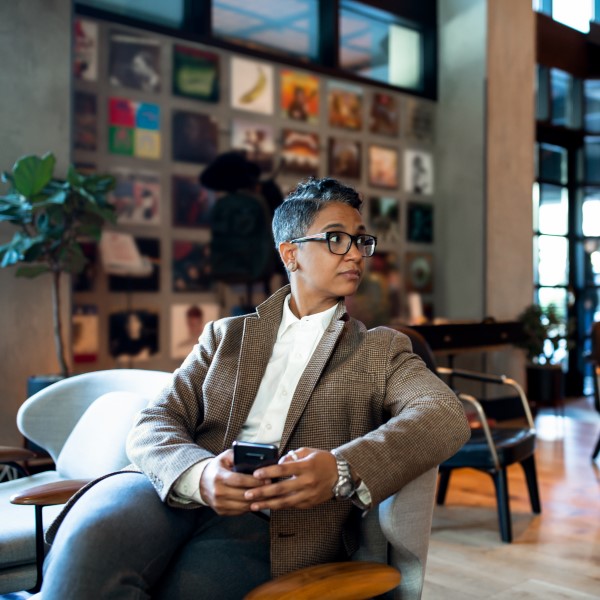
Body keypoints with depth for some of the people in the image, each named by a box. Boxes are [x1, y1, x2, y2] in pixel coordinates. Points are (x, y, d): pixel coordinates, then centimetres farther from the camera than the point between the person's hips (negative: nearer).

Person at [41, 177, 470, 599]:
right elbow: (154, 426, 8)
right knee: (90, 538, -32)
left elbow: (447, 416, -4)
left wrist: (342, 470, -23)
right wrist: (199, 474, -17)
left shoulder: (381, 350, 17)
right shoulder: (227, 336, 21)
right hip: (177, 494, 2)